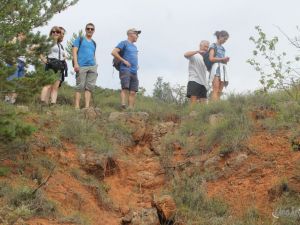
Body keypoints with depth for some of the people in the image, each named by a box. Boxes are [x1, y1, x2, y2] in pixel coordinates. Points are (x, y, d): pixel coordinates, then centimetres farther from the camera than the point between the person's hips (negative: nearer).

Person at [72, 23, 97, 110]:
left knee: (89, 87, -1)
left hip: (92, 67, 5)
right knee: (80, 86, -8)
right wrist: (76, 64, -13)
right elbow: (75, 51, -1)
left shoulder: (93, 43, 22)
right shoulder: (80, 39, 8)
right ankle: (77, 106, -8)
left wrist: (95, 66, 15)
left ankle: (87, 106, -2)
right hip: (81, 66, -5)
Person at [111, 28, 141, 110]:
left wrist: (136, 65, 17)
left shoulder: (134, 46, 25)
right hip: (125, 70, -7)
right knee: (125, 88, -20)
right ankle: (123, 105, -29)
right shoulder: (124, 43, 1)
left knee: (133, 92, -1)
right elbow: (113, 52, -9)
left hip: (134, 72, 7)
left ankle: (131, 109, -3)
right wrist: (124, 61, -11)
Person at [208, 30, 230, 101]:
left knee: (220, 91, -3)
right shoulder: (214, 46, 4)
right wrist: (222, 59, -7)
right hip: (216, 67, -7)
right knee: (216, 90, -19)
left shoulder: (222, 48, 25)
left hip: (223, 68, 7)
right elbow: (211, 58, -7)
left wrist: (226, 60, 3)